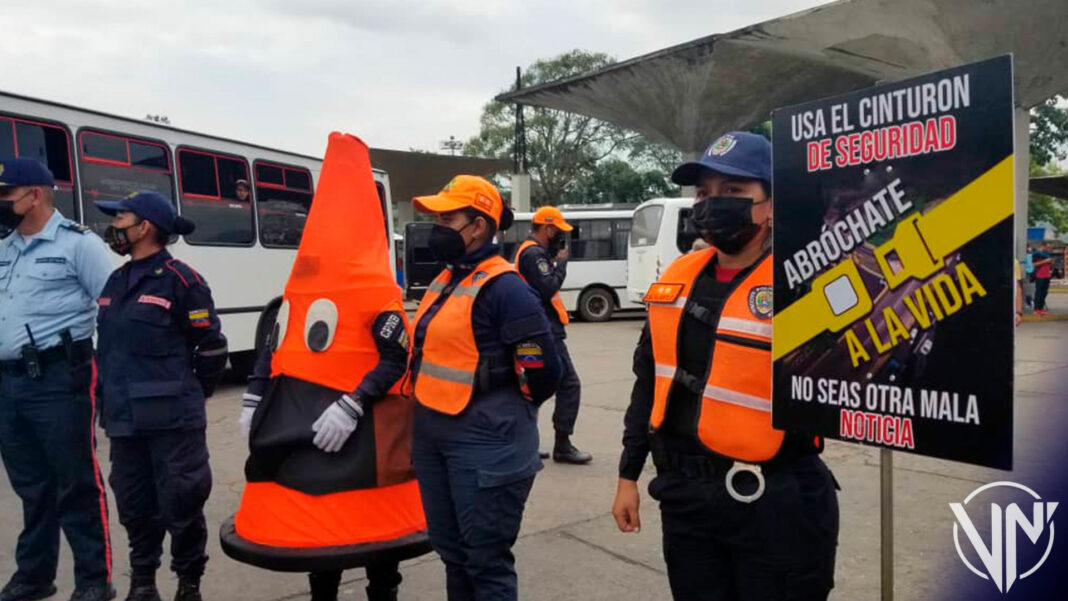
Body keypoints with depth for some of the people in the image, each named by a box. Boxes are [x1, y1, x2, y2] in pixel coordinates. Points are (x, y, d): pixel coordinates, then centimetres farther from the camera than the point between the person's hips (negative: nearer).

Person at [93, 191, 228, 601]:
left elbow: (212, 347, -7)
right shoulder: (115, 282, 16)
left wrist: (188, 397, 2)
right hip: (123, 420, 7)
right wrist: (109, 399, 18)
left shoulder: (180, 280, -8)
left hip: (172, 420, -7)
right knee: (134, 506, 15)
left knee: (180, 505, 1)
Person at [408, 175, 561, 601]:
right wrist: (430, 413, 17)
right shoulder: (444, 281, 10)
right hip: (431, 437, 9)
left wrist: (506, 413, -1)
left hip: (483, 442, -9)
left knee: (486, 560, 4)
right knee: (451, 551, 21)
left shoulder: (502, 287, -17)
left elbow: (542, 369, -18)